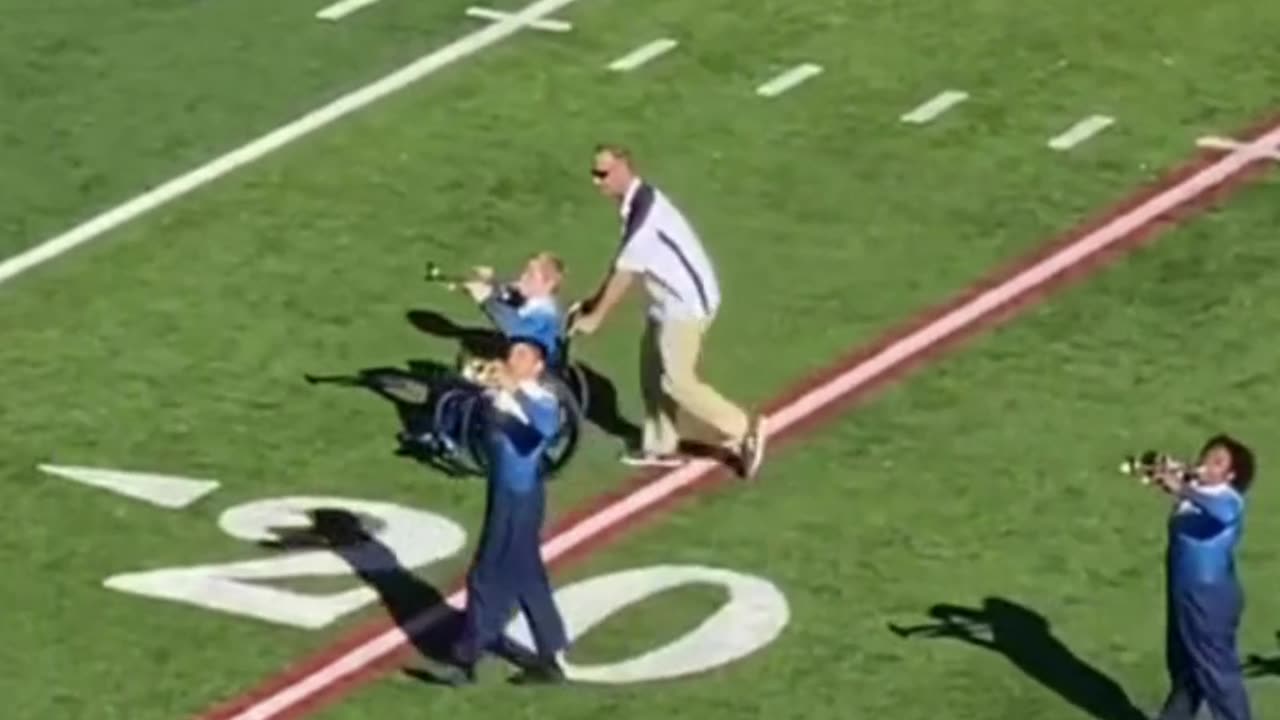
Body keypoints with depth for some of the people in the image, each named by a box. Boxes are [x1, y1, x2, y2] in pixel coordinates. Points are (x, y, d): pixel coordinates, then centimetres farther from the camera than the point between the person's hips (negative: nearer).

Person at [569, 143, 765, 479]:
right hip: (670, 300, 10)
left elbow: (625, 271, -22)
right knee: (653, 372, 15)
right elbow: (624, 265, 16)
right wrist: (595, 301, 17)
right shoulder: (634, 203, 6)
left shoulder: (644, 208, -24)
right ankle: (661, 446, 24)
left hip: (687, 301, -10)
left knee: (677, 381, -5)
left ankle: (743, 429, 3)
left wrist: (595, 318, -16)